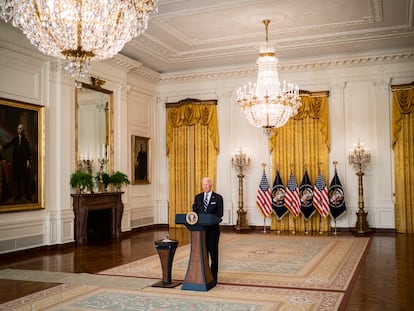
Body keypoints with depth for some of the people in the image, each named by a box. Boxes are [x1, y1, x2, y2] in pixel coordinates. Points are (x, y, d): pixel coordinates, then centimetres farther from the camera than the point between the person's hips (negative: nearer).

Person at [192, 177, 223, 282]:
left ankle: (213, 277, 10)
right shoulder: (198, 197, 11)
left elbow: (220, 214, -6)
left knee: (213, 252, 2)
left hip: (213, 229, -3)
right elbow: (194, 211, 10)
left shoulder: (218, 198, -1)